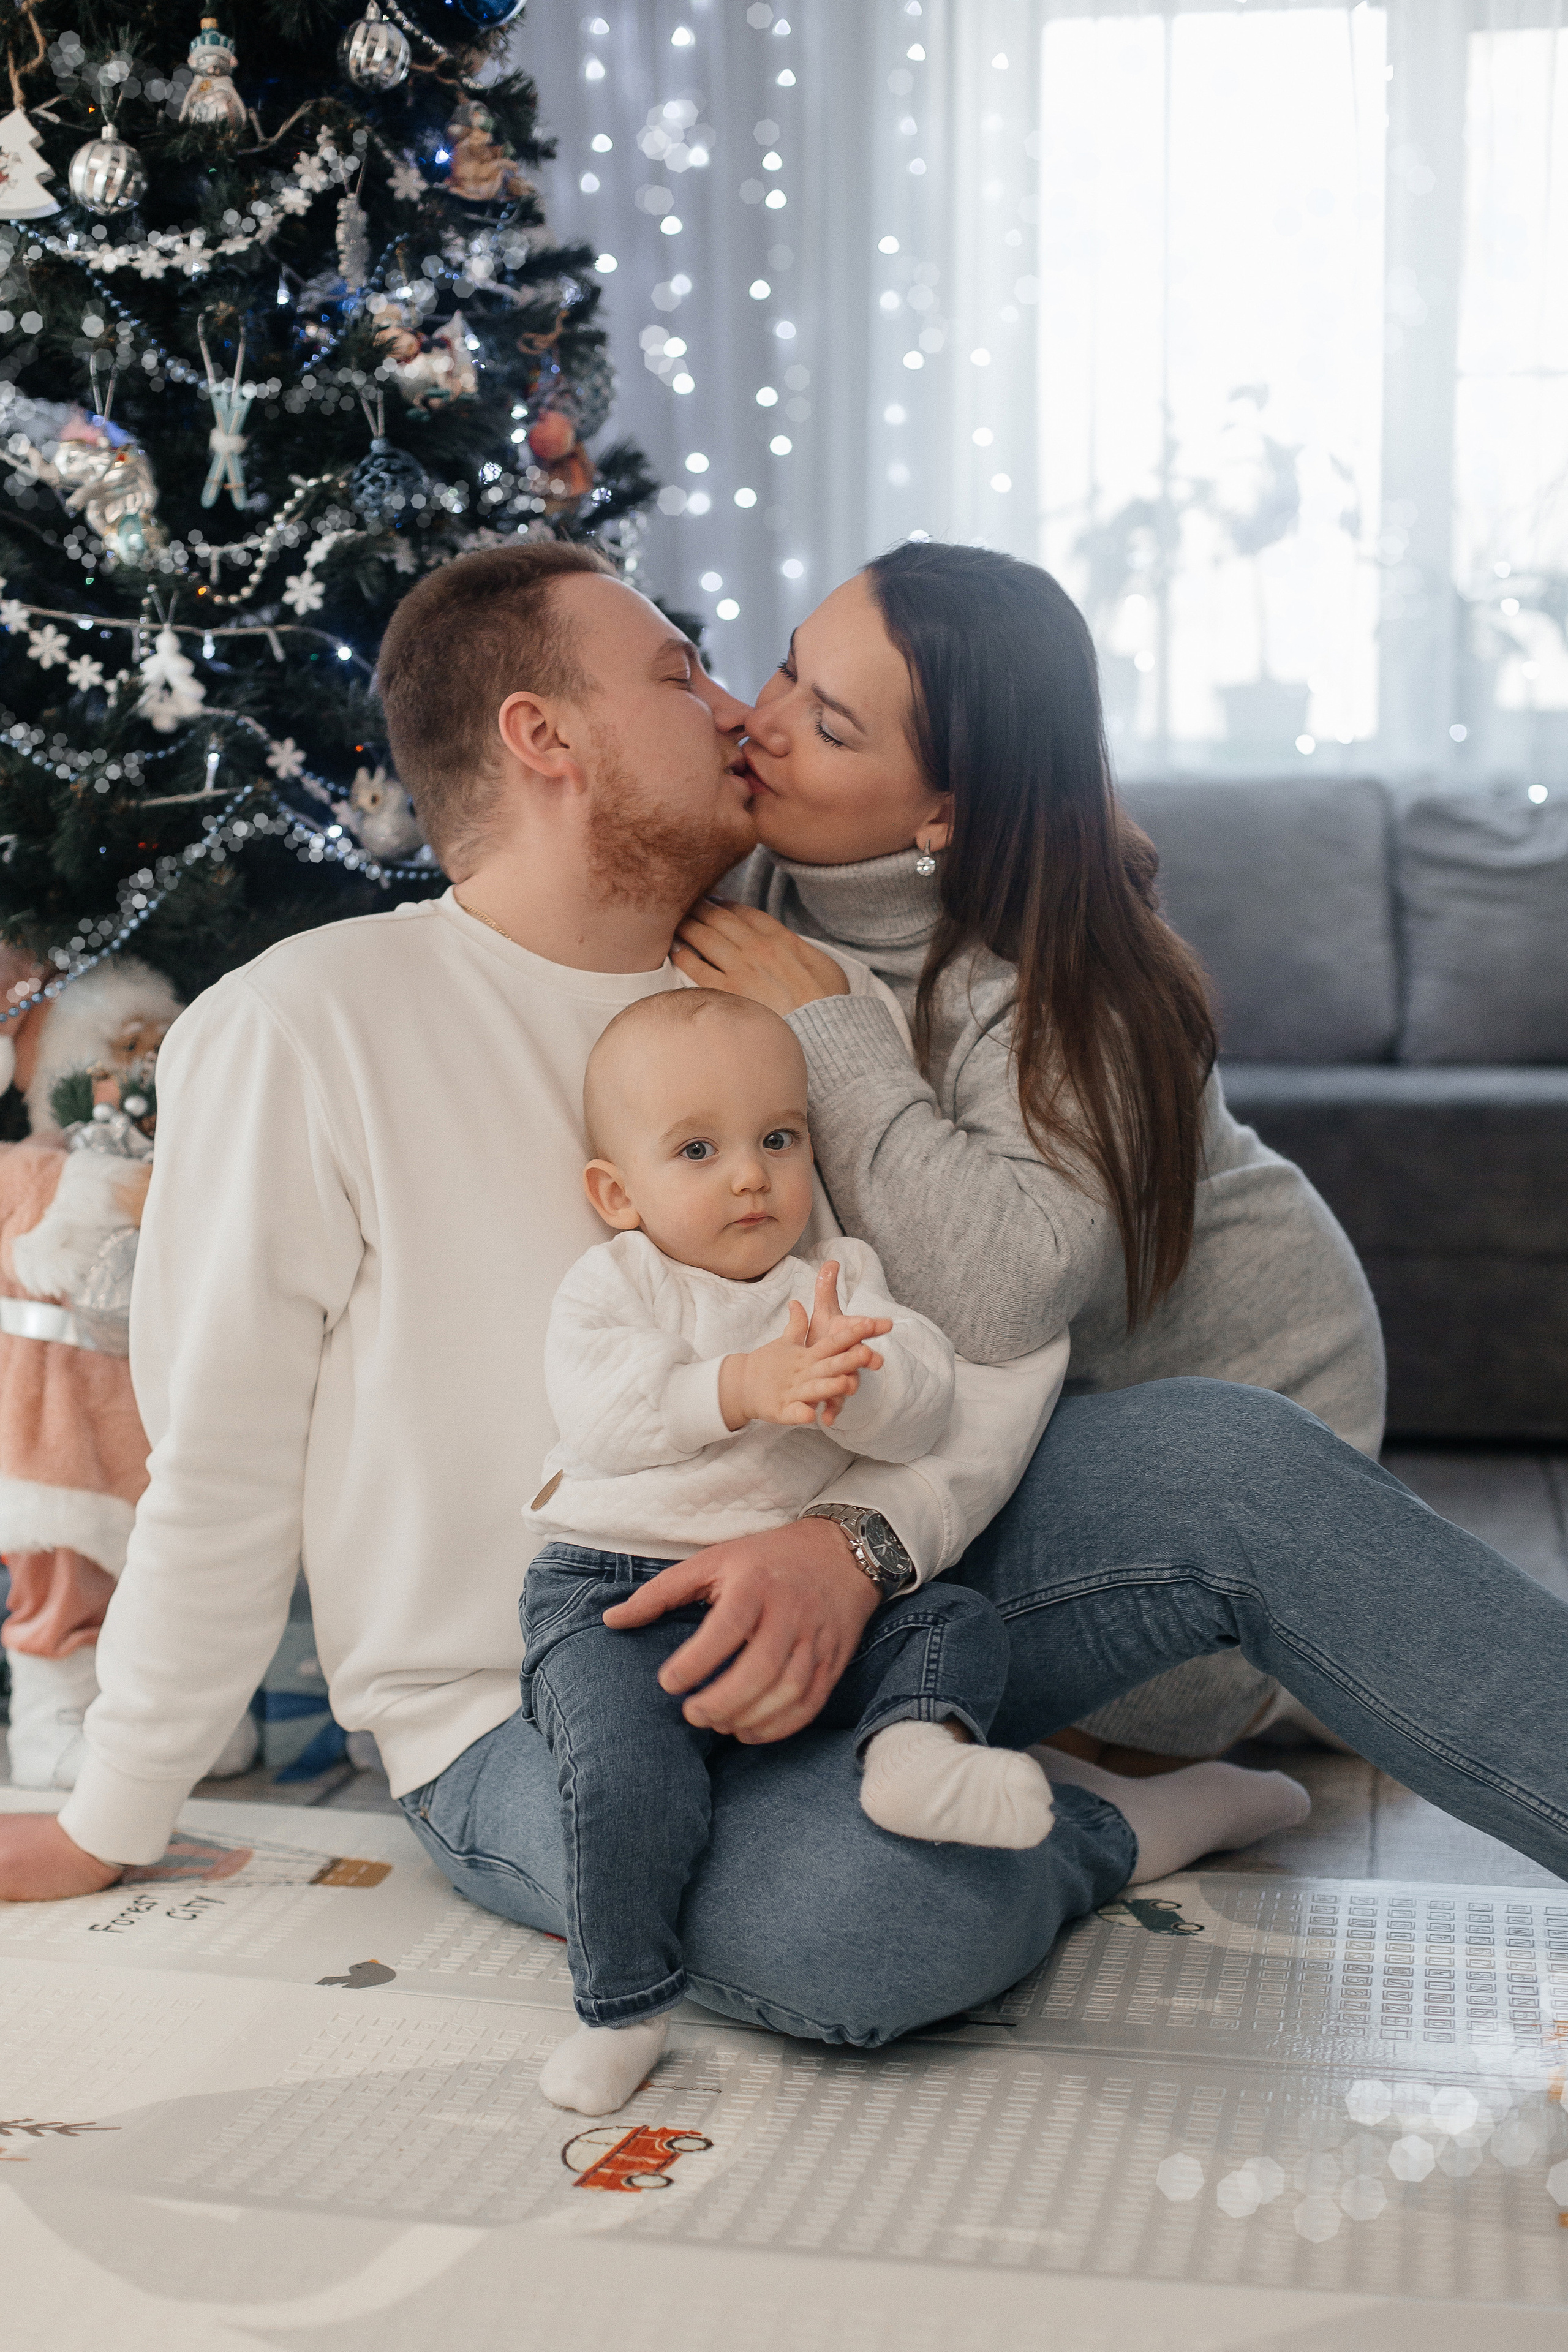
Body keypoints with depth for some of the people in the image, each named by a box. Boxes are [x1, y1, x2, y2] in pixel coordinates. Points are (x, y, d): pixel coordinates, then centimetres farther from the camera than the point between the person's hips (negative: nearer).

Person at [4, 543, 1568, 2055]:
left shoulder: (817, 995, 6)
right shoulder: (307, 1027, -11)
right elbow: (219, 1465, -7)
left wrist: (858, 1539, -22)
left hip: (837, 1602, 5)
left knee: (1233, 1456, -18)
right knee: (864, 1916, -35)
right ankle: (1117, 1823, -5)